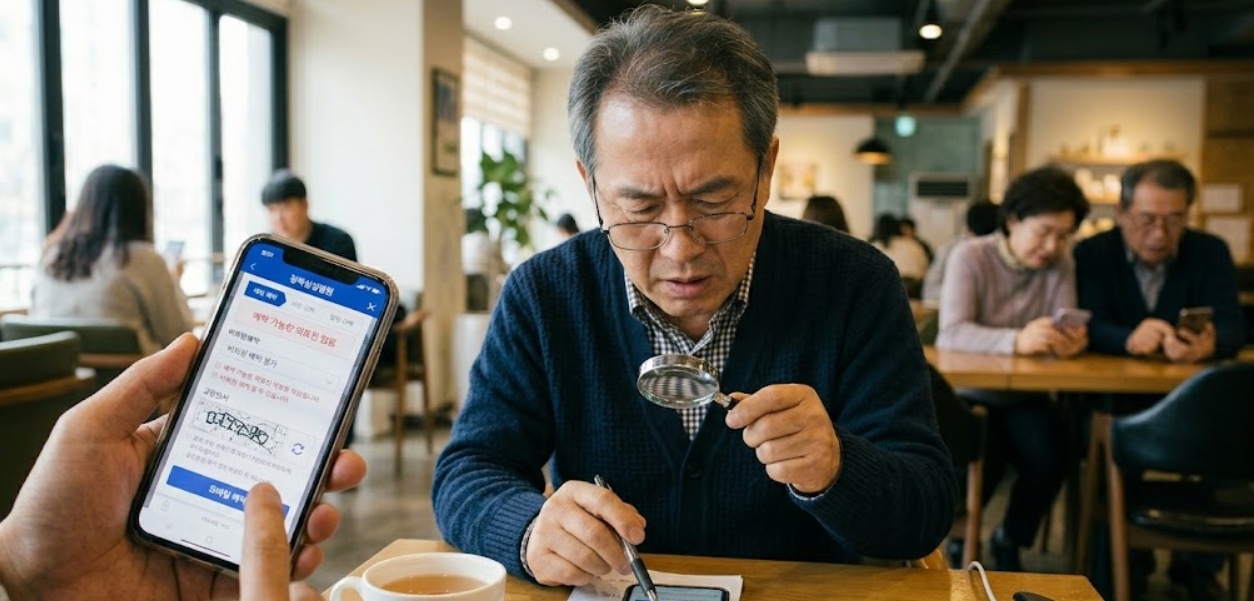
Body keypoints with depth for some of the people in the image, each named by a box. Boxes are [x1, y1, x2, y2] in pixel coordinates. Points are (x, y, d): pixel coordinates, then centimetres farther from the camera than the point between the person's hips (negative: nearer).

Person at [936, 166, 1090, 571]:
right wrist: (1016, 341, -41)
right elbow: (950, 333, -24)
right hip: (970, 394, -3)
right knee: (983, 461, -28)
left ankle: (1010, 541, 10)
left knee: (1047, 461, -23)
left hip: (1023, 397, 4)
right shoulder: (970, 257, -11)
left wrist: (1071, 340, -32)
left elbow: (1062, 331, -6)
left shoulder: (1061, 264, 2)